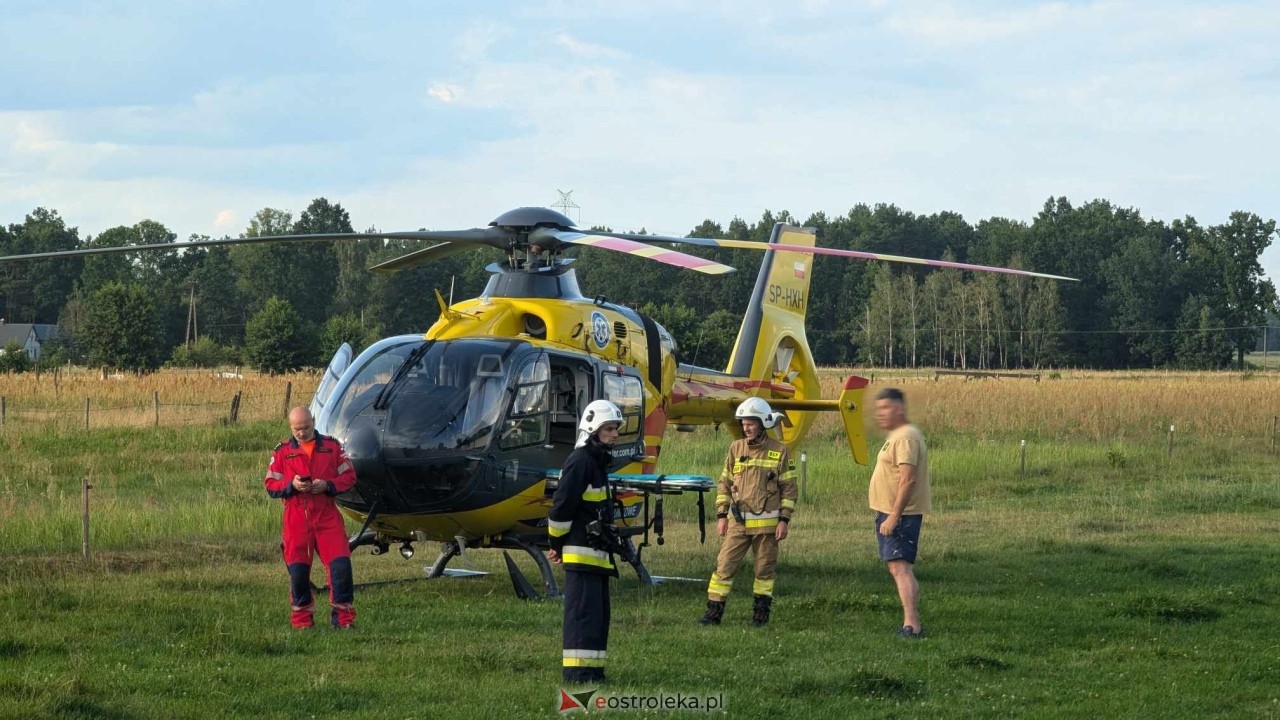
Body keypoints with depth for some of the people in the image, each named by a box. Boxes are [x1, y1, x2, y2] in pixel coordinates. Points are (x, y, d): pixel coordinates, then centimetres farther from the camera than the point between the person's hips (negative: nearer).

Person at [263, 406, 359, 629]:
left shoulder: (332, 447, 9)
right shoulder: (282, 451, 9)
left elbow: (349, 476, 8)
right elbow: (270, 485, 8)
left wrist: (327, 485, -10)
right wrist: (291, 486, -12)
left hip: (327, 516, 0)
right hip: (296, 517, 0)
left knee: (341, 564, -11)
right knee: (298, 569, -1)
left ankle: (343, 616, -1)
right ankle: (302, 617, 14)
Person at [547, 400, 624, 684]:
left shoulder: (597, 461, 19)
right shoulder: (580, 461, -14)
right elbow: (562, 505, -18)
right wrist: (557, 543, -9)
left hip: (597, 554, 10)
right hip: (581, 553, -10)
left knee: (599, 613, 12)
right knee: (584, 611, -11)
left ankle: (592, 670, 16)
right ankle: (578, 672, -11)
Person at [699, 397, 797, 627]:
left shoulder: (780, 452, -2)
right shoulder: (736, 449, 7)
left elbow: (788, 488, 0)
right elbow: (725, 483, 11)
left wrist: (784, 520, -6)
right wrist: (721, 515, 6)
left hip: (766, 522, -2)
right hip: (738, 522, 2)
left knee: (765, 569, 6)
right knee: (724, 565, -3)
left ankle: (761, 612, 17)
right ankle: (714, 611, -1)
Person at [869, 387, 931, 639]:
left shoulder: (906, 437, -16)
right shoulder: (897, 436, 18)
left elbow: (908, 479, -24)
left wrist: (894, 516, -26)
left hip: (899, 514, -11)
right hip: (890, 513, 11)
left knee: (900, 567, -16)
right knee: (900, 568, 13)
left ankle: (912, 625, -23)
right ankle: (911, 624, 17)